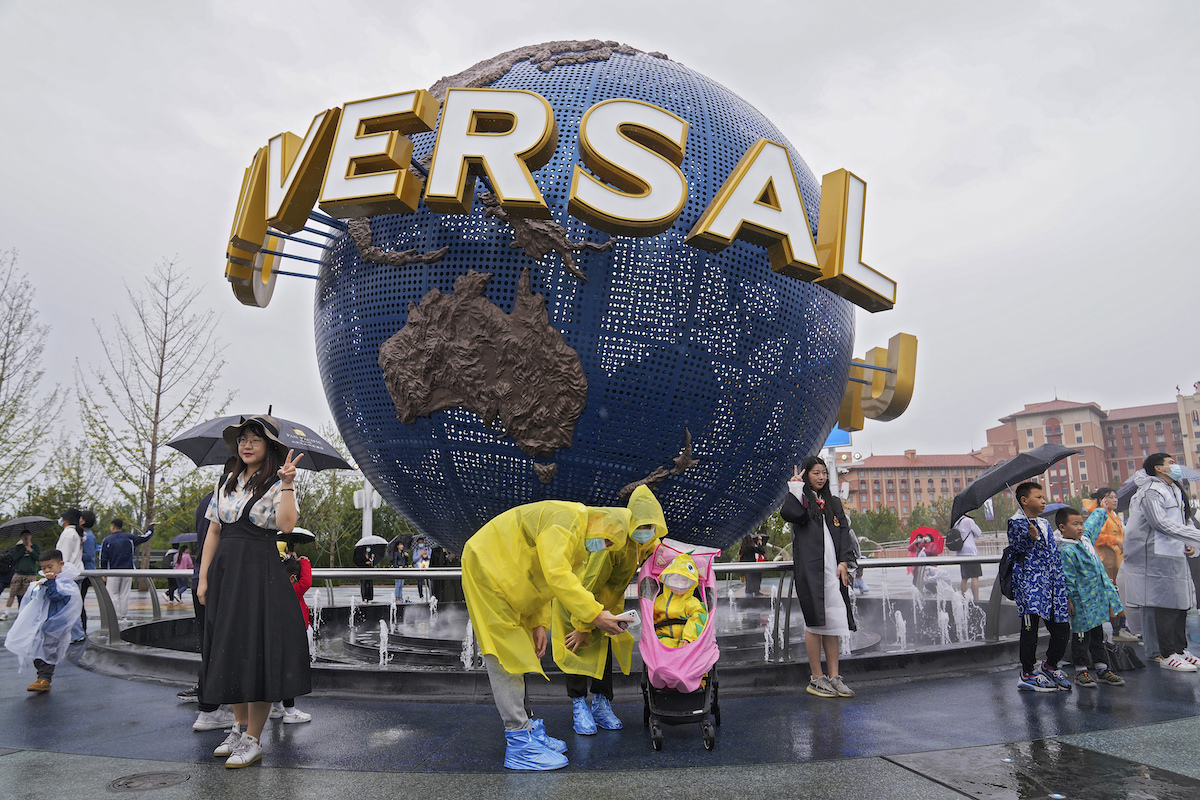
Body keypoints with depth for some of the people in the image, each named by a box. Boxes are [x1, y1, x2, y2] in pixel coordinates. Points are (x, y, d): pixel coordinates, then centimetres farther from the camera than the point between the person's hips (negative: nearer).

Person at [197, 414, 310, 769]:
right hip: (225, 568, 6)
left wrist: (288, 484, -26)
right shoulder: (226, 482, 12)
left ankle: (252, 740, 8)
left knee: (255, 650, -4)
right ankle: (239, 727, 28)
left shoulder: (277, 484, -3)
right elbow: (214, 531, 13)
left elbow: (286, 525, -21)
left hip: (260, 571, -6)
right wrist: (204, 577, 8)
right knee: (228, 650, 12)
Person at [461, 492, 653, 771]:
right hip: (487, 568, -11)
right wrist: (595, 614, -29)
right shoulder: (566, 519, -20)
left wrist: (538, 624, 2)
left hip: (506, 577, 11)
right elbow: (555, 575, -30)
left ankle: (526, 728, 21)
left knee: (514, 655, 13)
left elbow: (542, 581, 14)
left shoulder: (575, 540, 14)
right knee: (505, 657, -11)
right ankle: (519, 745, -9)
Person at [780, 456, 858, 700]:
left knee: (832, 621, 4)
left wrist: (844, 561, 1)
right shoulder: (801, 499, 3)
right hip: (809, 569, -5)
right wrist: (796, 488, -10)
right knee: (815, 621, -4)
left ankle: (833, 677, 10)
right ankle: (816, 678, 4)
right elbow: (789, 514, -20)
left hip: (833, 570, 5)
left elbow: (844, 532, 14)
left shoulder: (833, 502, 20)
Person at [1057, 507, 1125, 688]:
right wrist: (1069, 600, -19)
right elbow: (1068, 579, -19)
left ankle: (1102, 669, 24)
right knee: (1082, 635, 2)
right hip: (1082, 602, -8)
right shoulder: (1066, 551, -19)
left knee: (1098, 634, 15)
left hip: (1097, 600, 8)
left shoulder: (1085, 538, 6)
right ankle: (1081, 671, 12)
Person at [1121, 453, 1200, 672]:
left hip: (1176, 555, 10)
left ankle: (1179, 649, 23)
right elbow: (1162, 524, -20)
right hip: (1159, 557, -10)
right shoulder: (1151, 492, -12)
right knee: (1165, 605, -7)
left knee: (1181, 604, 13)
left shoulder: (1174, 491, 19)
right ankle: (1166, 655, -1)